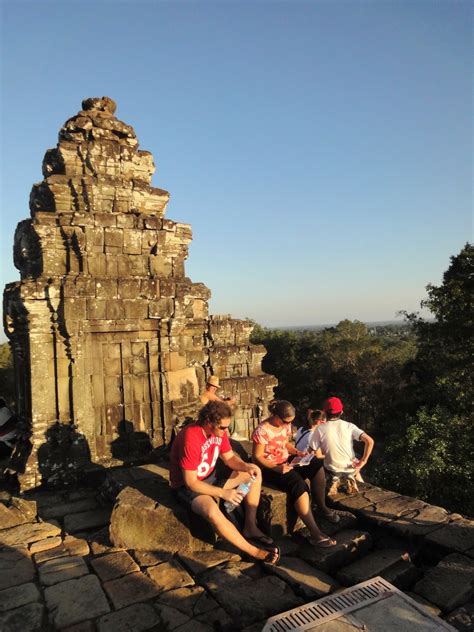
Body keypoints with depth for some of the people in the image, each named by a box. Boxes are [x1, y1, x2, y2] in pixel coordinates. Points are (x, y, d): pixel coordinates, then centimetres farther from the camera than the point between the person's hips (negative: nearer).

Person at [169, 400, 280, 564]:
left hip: (210, 477, 8)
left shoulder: (219, 431, -9)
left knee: (254, 473, 0)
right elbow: (191, 482, -28)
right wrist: (223, 493, -30)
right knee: (212, 511, -37)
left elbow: (230, 458, 3)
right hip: (187, 486, -8)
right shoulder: (190, 439, -32)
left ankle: (250, 526, -1)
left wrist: (247, 466, -18)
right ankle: (253, 551, -20)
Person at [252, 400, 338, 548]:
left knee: (317, 464, -13)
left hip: (286, 463, 8)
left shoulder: (285, 425, 1)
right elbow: (257, 457, -18)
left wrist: (297, 452, -3)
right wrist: (276, 468, -29)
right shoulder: (262, 431, -21)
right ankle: (315, 533, -29)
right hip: (269, 468, -8)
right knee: (298, 483, -32)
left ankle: (322, 507, 3)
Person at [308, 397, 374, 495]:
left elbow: (318, 455, -10)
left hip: (332, 470, 0)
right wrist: (363, 462, -9)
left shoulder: (320, 430, -12)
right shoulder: (349, 426, -10)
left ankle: (333, 481, 15)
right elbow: (370, 441, -17)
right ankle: (351, 480, 19)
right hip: (351, 468, 0)